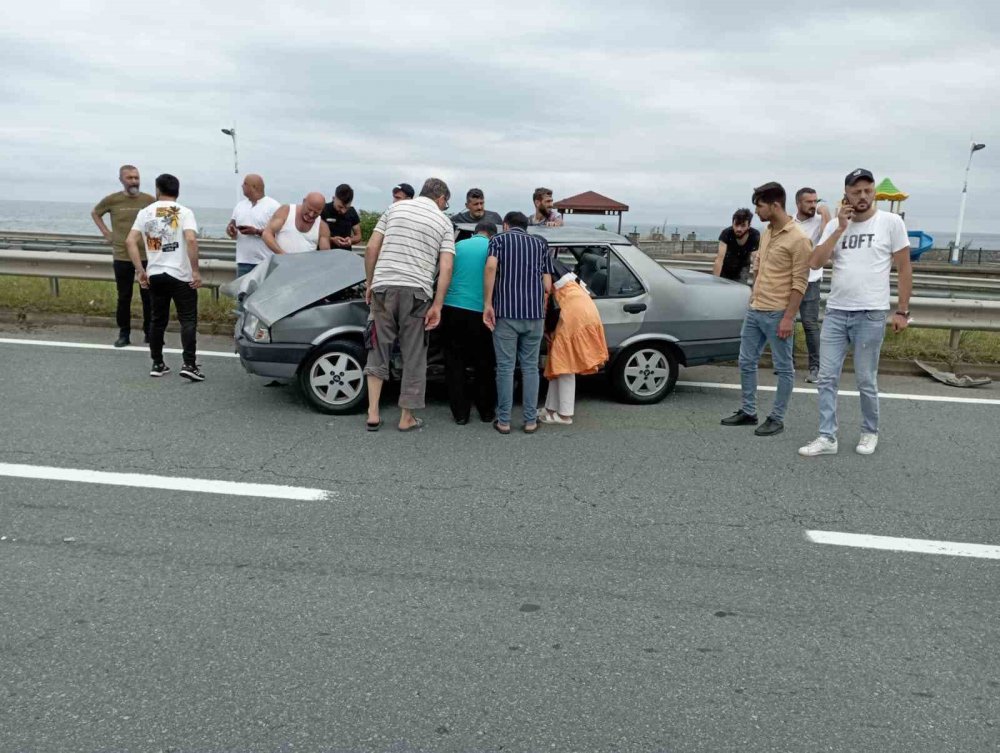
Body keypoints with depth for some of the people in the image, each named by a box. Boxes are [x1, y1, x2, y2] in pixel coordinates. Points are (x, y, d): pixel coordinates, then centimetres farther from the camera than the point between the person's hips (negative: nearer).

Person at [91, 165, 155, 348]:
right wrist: (106, 232, 5)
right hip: (122, 257, 0)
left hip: (147, 256, 0)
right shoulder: (112, 200, -3)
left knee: (148, 297, 5)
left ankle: (150, 333, 15)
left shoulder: (149, 200, -3)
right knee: (124, 297, 7)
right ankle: (124, 334, 16)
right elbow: (95, 213, 16)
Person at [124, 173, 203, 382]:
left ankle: (157, 364, 19)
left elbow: (130, 241, -3)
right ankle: (189, 364, -11)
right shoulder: (184, 212, -4)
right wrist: (195, 270, -15)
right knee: (188, 320, 0)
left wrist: (140, 270, 0)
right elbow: (191, 240, -20)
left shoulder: (145, 212, 6)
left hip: (155, 275, 4)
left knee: (158, 319, 14)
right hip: (180, 275, -4)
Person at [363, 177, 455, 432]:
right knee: (414, 356, 8)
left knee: (379, 349, 14)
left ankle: (373, 413, 10)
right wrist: (437, 305, -4)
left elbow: (372, 248, 6)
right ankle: (407, 418, 13)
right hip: (417, 291, -2)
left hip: (383, 286, 2)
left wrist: (369, 283, 14)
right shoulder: (443, 221, 8)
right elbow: (446, 268, -3)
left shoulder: (395, 208, 13)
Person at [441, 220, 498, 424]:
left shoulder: (458, 246, 13)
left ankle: (460, 413, 10)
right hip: (479, 311, -2)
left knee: (455, 362, 9)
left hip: (452, 308, 2)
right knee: (483, 364, 12)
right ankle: (486, 411, 19)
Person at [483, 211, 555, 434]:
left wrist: (488, 303, -10)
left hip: (505, 312, -2)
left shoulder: (499, 239, 9)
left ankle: (504, 421, 5)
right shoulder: (540, 244, 17)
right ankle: (530, 420, 11)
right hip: (534, 313, 2)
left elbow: (491, 267, -11)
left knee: (505, 367, 2)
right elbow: (547, 285, 10)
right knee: (530, 367, 10)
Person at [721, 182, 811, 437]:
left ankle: (777, 419, 12)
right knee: (746, 362, 13)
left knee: (783, 368, 5)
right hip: (754, 311, 8)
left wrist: (788, 317, -19)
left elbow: (799, 283, -15)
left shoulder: (798, 239, -14)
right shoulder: (766, 233, 10)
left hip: (777, 315, -8)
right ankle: (748, 411, 25)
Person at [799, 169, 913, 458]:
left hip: (870, 315, -3)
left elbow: (904, 268, 1)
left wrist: (902, 311, -3)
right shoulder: (834, 225, 7)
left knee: (866, 381, 4)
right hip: (835, 312, 4)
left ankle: (870, 432, 24)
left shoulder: (891, 222, -2)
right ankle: (827, 437, 8)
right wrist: (841, 229, -10)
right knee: (827, 378, 2)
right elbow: (815, 263, -5)